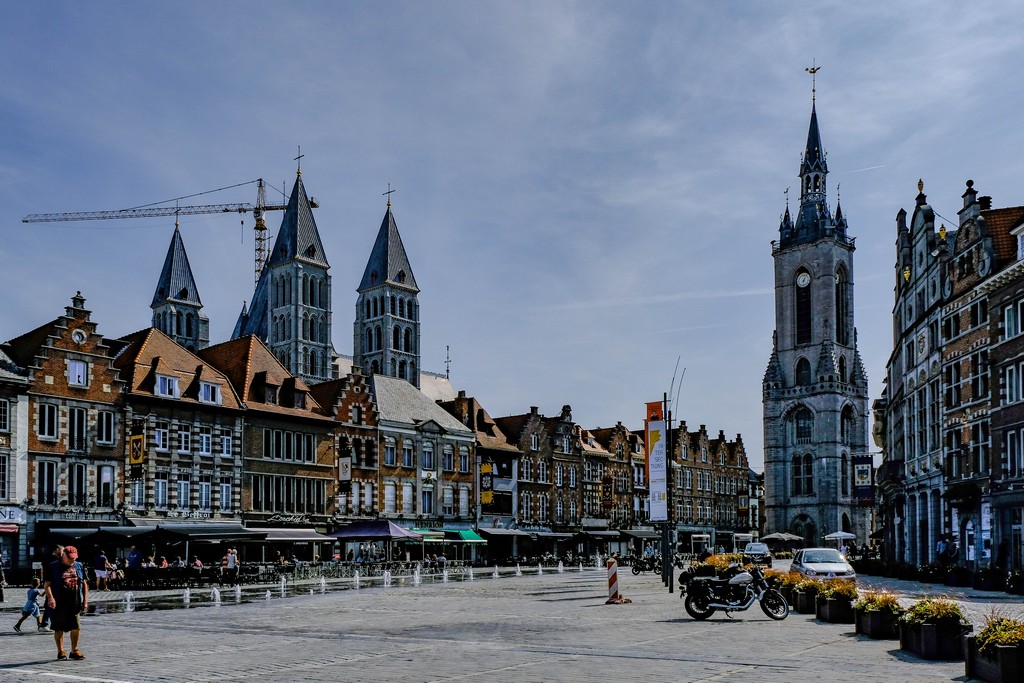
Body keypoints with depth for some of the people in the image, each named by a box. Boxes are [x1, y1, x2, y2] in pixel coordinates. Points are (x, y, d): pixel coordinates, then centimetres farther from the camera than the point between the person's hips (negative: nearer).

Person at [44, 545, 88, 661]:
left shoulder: (79, 566, 11)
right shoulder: (53, 566, 0)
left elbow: (84, 584, 14)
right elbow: (47, 584, -5)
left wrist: (85, 600, 8)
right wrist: (50, 597, -20)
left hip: (75, 603, 3)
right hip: (59, 604, -3)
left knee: (76, 627, 1)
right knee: (59, 628, 4)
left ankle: (74, 650, 16)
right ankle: (60, 652, 17)